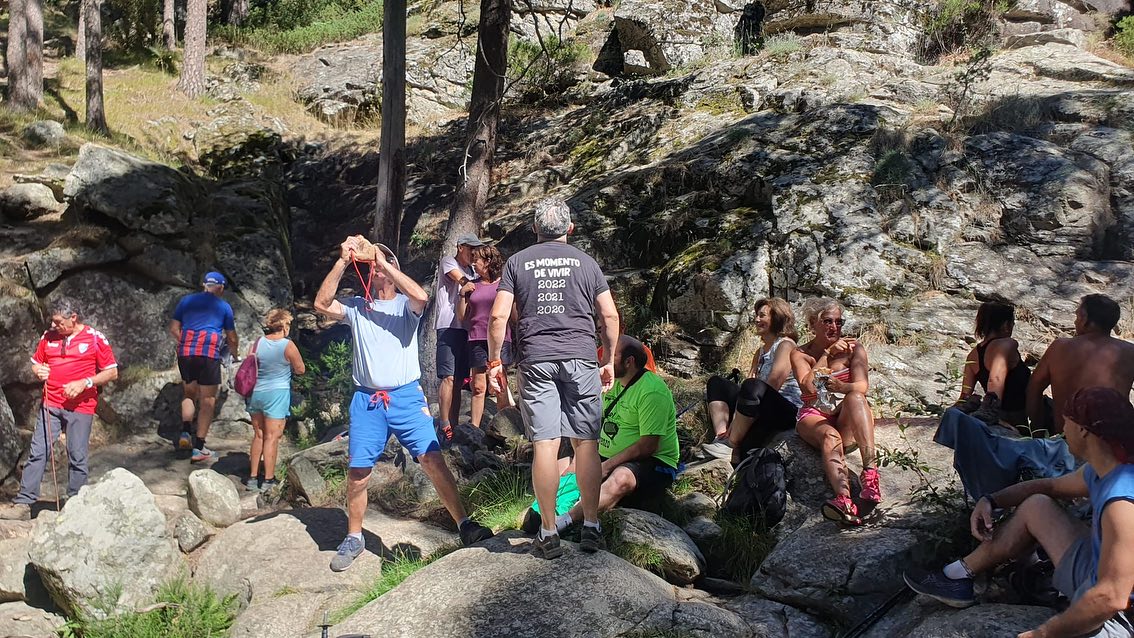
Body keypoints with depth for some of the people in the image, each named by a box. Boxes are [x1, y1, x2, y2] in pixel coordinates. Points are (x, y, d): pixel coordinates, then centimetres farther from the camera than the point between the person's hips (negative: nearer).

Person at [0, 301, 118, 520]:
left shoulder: (95, 338, -3)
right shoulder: (48, 336, 8)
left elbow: (112, 372, -2)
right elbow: (36, 362, 21)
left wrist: (84, 383, -13)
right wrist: (38, 371, -3)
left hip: (81, 407, -3)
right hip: (51, 405, 3)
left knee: (77, 457, 1)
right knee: (37, 452, -2)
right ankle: (23, 504, 0)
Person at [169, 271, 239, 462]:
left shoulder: (186, 300, 15)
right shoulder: (224, 306, 9)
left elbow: (173, 328, 12)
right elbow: (232, 338, 15)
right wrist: (235, 356, 33)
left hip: (185, 353, 3)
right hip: (209, 354, -3)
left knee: (189, 394, 22)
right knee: (207, 400, 2)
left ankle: (185, 431, 2)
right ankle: (198, 448, 0)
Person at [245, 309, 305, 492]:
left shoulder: (258, 343, 0)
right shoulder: (288, 345, -12)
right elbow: (301, 369, -3)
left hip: (256, 393, 5)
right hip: (277, 393, -5)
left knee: (258, 436, 15)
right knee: (271, 437, 1)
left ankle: (253, 477, 18)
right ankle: (268, 480, 4)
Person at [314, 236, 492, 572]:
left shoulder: (405, 305, 6)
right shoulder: (356, 307, 12)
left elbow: (421, 296, -18)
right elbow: (322, 304, -6)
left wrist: (384, 263, -13)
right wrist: (343, 261, -11)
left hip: (407, 396, -2)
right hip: (366, 399, 2)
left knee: (432, 458, -13)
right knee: (357, 471, 3)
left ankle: (465, 525, -7)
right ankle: (353, 538, 19)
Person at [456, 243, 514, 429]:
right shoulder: (472, 286, 13)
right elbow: (461, 316, 14)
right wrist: (462, 294, 2)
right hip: (477, 339, 2)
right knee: (478, 387, 1)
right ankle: (474, 429, 5)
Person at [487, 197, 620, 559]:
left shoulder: (517, 263, 8)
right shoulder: (585, 263, 9)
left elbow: (498, 317, 0)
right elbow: (610, 316, 5)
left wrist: (494, 361, 8)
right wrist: (609, 360, 15)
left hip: (535, 362, 0)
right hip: (581, 359, 0)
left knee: (545, 444, -1)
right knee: (586, 444, 4)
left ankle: (548, 534, 2)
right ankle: (591, 528, 7)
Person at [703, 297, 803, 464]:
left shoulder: (785, 344, -3)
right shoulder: (760, 352, 24)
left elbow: (773, 384, -16)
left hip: (787, 410, -9)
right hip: (764, 410, 9)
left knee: (752, 387, -37)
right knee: (716, 382, 5)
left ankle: (731, 446, -27)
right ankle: (722, 436, -19)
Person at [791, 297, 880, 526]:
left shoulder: (853, 348, 11)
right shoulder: (800, 354, 12)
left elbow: (862, 386, -6)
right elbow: (809, 387, -7)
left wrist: (842, 387, -28)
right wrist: (827, 355, -5)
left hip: (848, 420, 1)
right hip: (814, 416, 0)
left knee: (854, 397, -35)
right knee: (830, 437, -36)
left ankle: (870, 472, -54)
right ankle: (845, 500, -67)